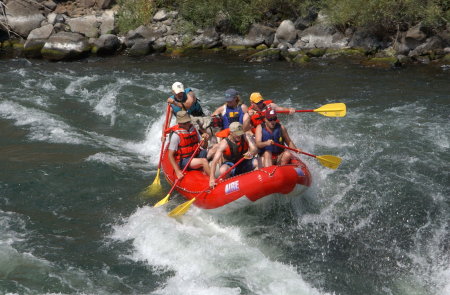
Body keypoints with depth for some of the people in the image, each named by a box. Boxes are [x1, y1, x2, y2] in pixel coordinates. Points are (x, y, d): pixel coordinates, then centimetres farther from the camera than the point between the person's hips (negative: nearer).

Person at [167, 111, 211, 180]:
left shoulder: (193, 129, 6)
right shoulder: (176, 135, -14)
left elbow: (204, 147, 11)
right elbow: (170, 155, -14)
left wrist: (205, 140, -12)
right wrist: (177, 171, -21)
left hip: (195, 157, 7)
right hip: (183, 161, -7)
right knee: (204, 161, -28)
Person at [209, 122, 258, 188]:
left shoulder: (245, 137, -10)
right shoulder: (224, 143, -21)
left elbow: (255, 149, -21)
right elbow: (214, 161, -26)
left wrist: (251, 153, -48)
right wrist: (212, 178, -38)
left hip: (244, 163, 3)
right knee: (223, 170, -36)